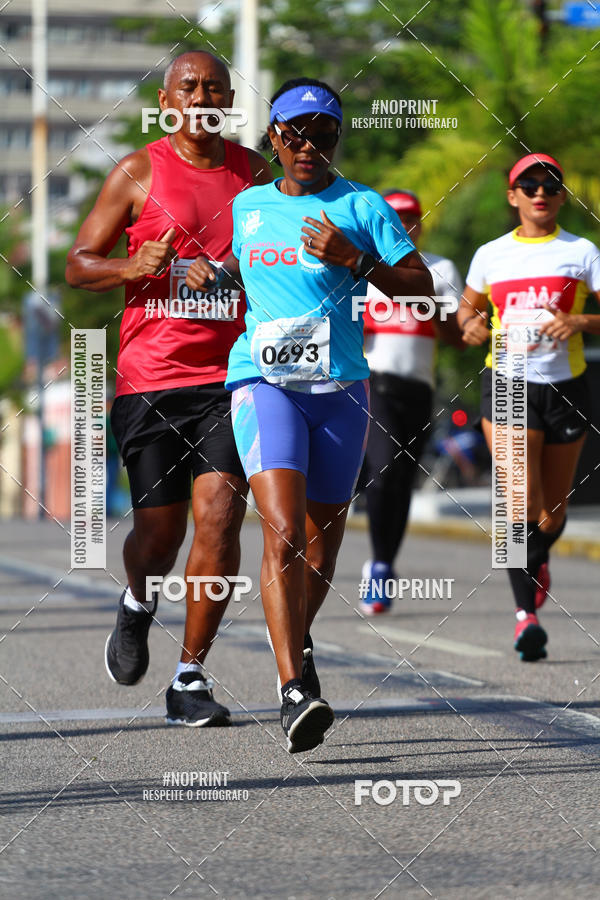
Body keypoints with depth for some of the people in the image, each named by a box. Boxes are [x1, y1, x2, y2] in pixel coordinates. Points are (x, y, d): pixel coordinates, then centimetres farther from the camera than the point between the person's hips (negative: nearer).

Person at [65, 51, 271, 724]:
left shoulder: (256, 173, 10)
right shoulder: (138, 173, 2)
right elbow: (77, 265, 5)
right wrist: (134, 267, -15)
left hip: (231, 374, 1)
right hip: (151, 378, -1)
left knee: (219, 515, -13)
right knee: (159, 529, 2)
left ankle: (190, 680, -3)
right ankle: (137, 604, 38)